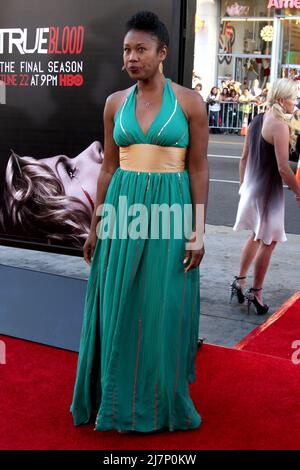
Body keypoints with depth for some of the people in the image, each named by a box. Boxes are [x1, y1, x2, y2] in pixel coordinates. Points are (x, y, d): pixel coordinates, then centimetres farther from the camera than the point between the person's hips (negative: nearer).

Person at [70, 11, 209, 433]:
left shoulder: (190, 101, -3)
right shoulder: (115, 103, 6)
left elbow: (198, 169, -3)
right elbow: (108, 166, 9)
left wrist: (197, 232, -8)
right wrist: (96, 225, 7)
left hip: (170, 211, -3)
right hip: (123, 209, 3)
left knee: (164, 311, 4)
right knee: (118, 308, 8)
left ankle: (162, 402, 24)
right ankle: (119, 398, 27)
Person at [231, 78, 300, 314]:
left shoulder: (256, 121, 6)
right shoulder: (280, 126, -18)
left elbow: (244, 158, 12)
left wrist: (243, 185, 21)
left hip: (251, 187, 8)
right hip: (269, 190, -8)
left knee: (258, 235, 23)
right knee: (268, 241, 5)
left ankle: (240, 281, 27)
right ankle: (256, 292, 14)